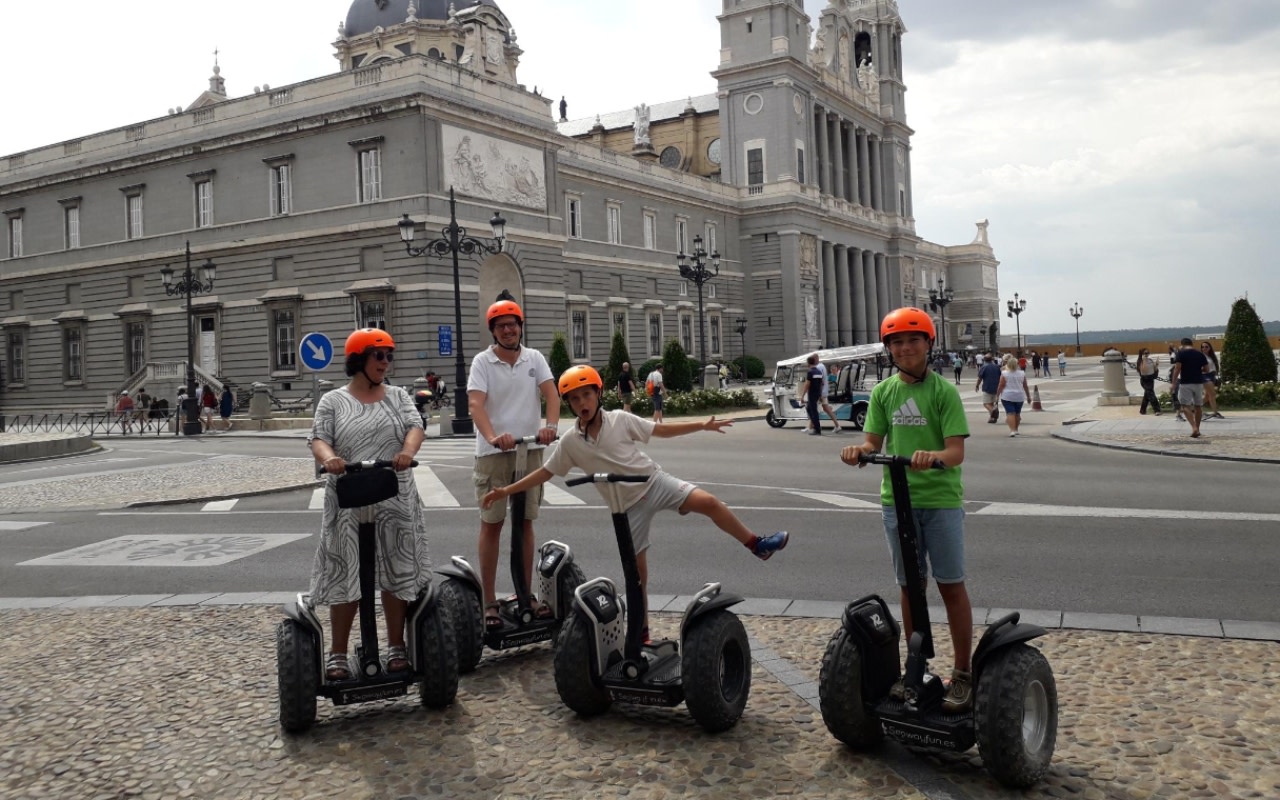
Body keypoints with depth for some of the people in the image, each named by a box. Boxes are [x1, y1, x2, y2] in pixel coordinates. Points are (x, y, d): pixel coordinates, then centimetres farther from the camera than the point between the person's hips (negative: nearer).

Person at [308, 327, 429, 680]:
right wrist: (329, 458, -28)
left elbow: (415, 426, -5)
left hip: (395, 499, 2)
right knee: (345, 576, 2)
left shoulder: (398, 396, 10)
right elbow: (318, 439, -5)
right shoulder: (333, 401, 5)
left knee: (397, 572, 6)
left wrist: (408, 451, -27)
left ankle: (397, 647, 18)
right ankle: (338, 653, 13)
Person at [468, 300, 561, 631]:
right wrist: (492, 436, -34)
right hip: (493, 452, -3)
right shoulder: (482, 361, -4)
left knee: (526, 522, 10)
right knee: (492, 524, 1)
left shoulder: (534, 358, 5)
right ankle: (489, 602, 7)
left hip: (530, 449, 3)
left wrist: (551, 425, -26)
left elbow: (551, 394, -6)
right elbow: (476, 403, -17)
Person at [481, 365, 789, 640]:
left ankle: (757, 544, -7)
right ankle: (641, 630, 17)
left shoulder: (620, 420, -7)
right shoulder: (570, 443, -5)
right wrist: (507, 490, -3)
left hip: (656, 482, 0)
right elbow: (545, 472, 4)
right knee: (636, 567, 3)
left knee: (708, 502, -21)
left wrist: (703, 425, -4)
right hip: (629, 505, 0)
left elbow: (662, 430, 1)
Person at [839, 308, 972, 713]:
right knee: (909, 585, 13)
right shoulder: (883, 392, 6)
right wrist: (859, 451, -19)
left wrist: (934, 457, -34)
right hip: (897, 498, 4)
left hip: (941, 498, -4)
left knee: (951, 585, 1)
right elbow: (873, 442, 3)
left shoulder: (943, 390, -6)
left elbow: (956, 451, -12)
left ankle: (963, 672, 12)